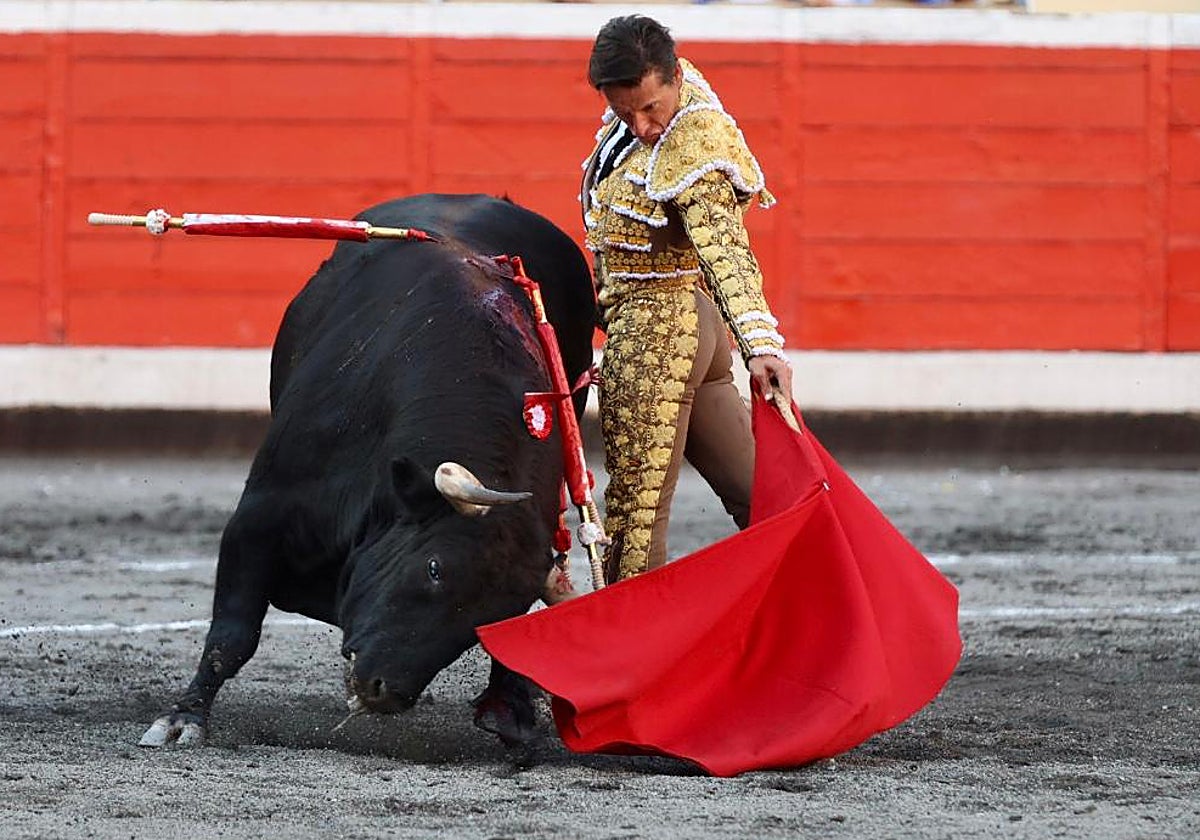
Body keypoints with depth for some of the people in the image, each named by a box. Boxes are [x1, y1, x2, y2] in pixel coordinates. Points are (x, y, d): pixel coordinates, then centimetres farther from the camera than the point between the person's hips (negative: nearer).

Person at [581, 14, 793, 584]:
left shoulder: (693, 148, -24)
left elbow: (725, 247, -36)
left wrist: (760, 344, -46)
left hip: (654, 328, -10)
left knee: (634, 516, -7)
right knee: (754, 493, 13)